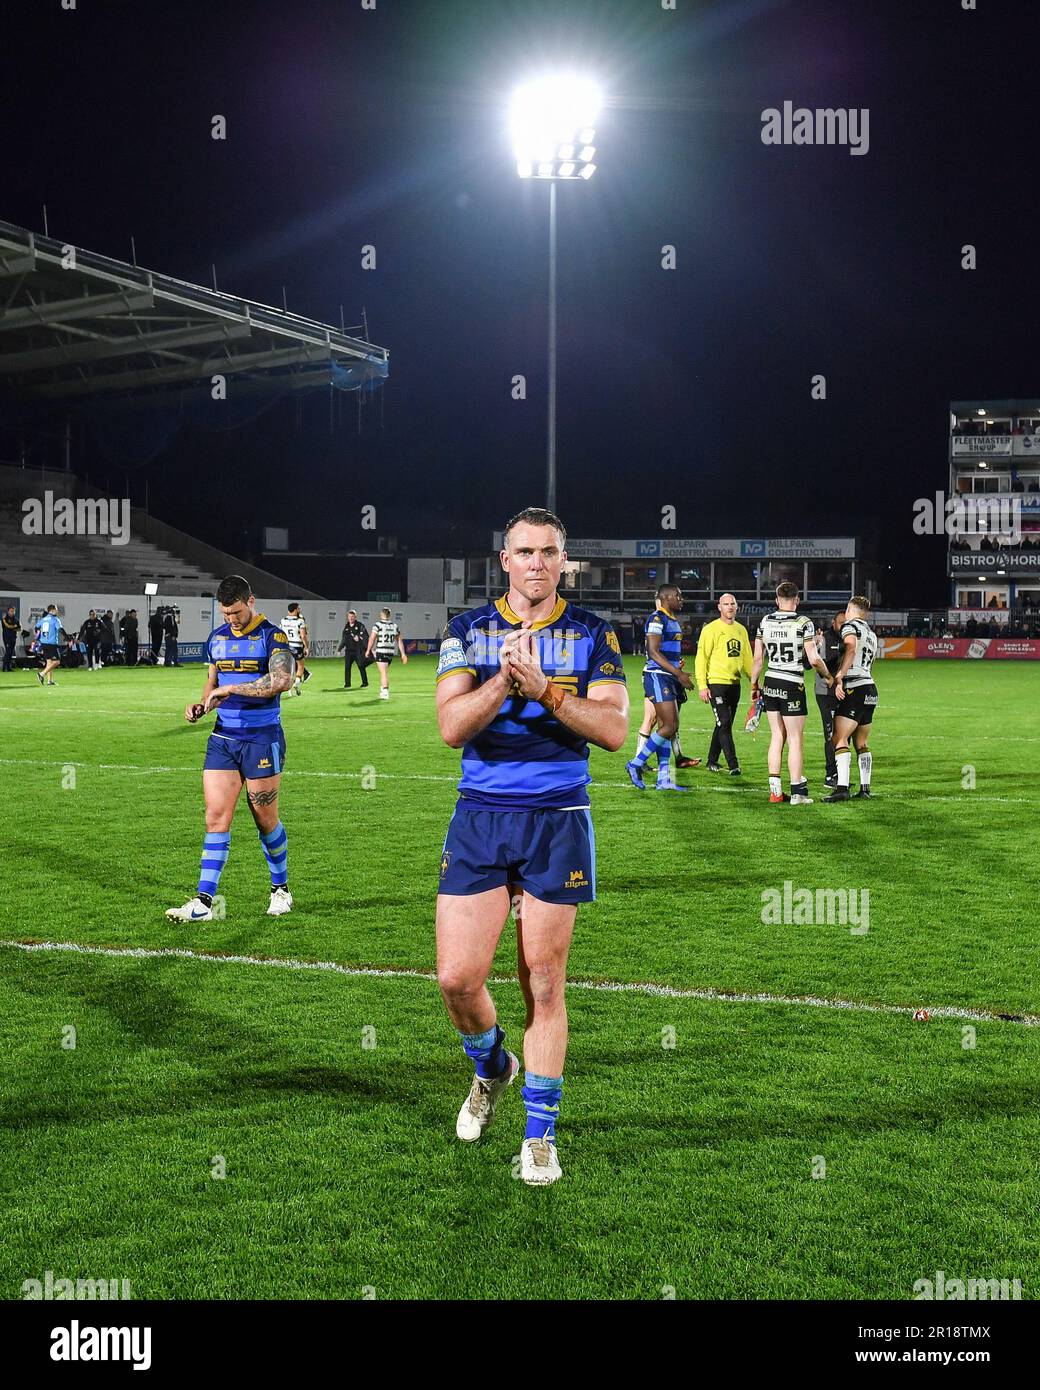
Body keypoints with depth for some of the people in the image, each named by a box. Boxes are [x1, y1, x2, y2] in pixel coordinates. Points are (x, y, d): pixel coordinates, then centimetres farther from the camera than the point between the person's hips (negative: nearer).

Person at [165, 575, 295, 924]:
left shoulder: (272, 636, -9)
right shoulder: (216, 638, 10)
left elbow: (282, 680, -25)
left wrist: (230, 689, -23)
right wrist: (201, 705, 1)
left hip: (262, 739, -5)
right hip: (222, 738, 5)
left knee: (265, 820, 5)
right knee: (216, 818, -2)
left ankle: (281, 889, 25)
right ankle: (204, 902, -2)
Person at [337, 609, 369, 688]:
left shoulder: (360, 626, -3)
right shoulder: (346, 627, 12)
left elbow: (365, 637, -5)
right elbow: (344, 639, 19)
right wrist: (339, 648, 11)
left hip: (358, 650, -4)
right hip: (349, 650, 4)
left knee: (361, 666, 3)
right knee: (347, 667, -6)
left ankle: (365, 682, 17)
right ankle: (347, 684, 0)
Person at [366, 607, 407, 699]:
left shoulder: (378, 624, -6)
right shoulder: (395, 626, 9)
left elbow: (372, 638, -7)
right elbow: (399, 640, 9)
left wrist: (368, 650, 3)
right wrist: (403, 654, 11)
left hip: (381, 651, -5)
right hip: (391, 652, 5)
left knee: (383, 673, -6)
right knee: (384, 672, 21)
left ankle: (385, 692, -14)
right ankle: (382, 690, 28)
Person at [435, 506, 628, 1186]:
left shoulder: (592, 634, 2)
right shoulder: (470, 630, 3)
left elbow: (615, 729, -10)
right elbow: (451, 727, -9)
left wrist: (544, 687, -21)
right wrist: (506, 678, -24)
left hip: (559, 823, -1)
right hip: (481, 818, 1)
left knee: (544, 984, 3)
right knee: (457, 978, -4)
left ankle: (540, 1132, 18)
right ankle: (492, 1067, 30)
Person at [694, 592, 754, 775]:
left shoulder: (741, 630, 13)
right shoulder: (711, 629, -7)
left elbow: (747, 658, 21)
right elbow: (701, 658, -9)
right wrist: (702, 685, -14)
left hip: (735, 684, 7)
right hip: (716, 683, -7)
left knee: (724, 725, 12)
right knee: (724, 724, -10)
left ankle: (712, 761, 23)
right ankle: (733, 765, -10)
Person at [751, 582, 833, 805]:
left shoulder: (765, 622, 3)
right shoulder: (804, 623, -10)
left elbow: (758, 658, 6)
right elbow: (814, 659, -11)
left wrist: (753, 685, 17)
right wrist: (828, 676, 7)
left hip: (770, 684, 5)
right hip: (792, 686, -5)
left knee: (777, 736, 13)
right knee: (796, 739, 2)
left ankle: (775, 789, 13)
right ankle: (797, 792, 4)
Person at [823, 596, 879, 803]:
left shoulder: (850, 625, -3)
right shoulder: (871, 634, 23)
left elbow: (851, 648, -22)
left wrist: (839, 678, -26)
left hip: (855, 689, -9)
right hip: (870, 688, 9)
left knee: (840, 739, -12)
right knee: (862, 744, 14)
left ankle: (842, 788, -21)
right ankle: (865, 788, 13)